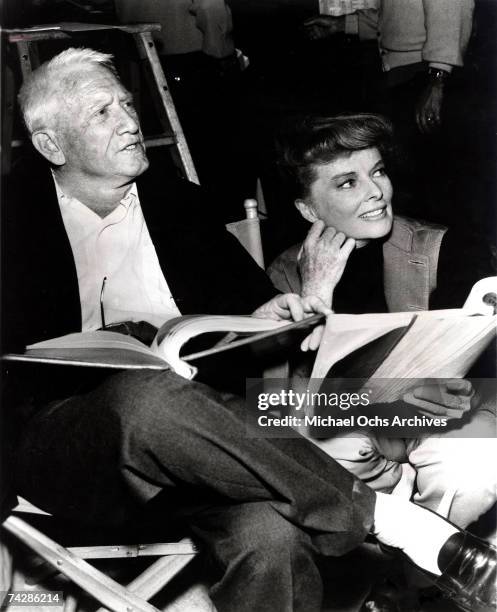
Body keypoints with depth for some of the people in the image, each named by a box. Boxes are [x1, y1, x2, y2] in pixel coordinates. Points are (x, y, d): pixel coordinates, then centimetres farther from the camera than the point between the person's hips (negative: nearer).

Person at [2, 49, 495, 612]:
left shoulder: (176, 202, 19)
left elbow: (239, 289, 17)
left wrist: (261, 313, -7)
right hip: (64, 434, -2)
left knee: (270, 535, -32)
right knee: (149, 395, -38)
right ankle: (383, 514, -29)